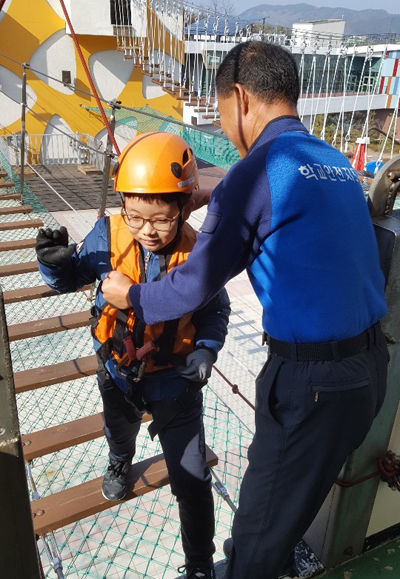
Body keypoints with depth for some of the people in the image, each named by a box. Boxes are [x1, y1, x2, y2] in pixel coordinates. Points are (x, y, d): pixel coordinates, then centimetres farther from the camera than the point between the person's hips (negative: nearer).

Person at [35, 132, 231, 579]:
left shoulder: (197, 254, -22)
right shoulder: (109, 236, -19)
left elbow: (215, 311, -8)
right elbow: (72, 278, -4)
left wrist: (206, 350, -25)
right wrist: (56, 260, -26)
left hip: (174, 382, -2)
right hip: (118, 373, 3)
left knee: (192, 480, 4)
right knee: (119, 432, 34)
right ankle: (120, 462, 73)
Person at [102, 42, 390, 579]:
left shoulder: (257, 171, -15)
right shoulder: (337, 163, 9)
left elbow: (194, 287, -12)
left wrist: (132, 297, 7)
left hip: (313, 382, -8)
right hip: (372, 364, 9)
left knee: (262, 523, 15)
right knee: (298, 488, 31)